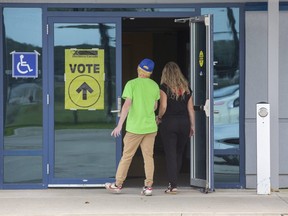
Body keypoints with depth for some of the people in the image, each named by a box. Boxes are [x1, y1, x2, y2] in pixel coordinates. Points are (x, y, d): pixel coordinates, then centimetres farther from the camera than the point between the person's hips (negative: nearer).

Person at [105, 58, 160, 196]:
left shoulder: (132, 84, -8)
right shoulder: (155, 85, 5)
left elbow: (127, 105, -15)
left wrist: (119, 125, -15)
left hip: (135, 127, -3)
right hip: (150, 127, 3)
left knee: (127, 155, 6)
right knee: (148, 156, 5)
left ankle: (118, 184, 14)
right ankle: (148, 186, 2)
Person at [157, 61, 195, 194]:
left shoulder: (164, 87, -5)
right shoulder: (186, 87, 7)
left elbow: (163, 107, -12)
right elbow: (191, 108, 7)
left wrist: (159, 117, 6)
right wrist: (192, 125, 13)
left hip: (169, 123, -4)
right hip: (184, 123, 4)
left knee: (170, 154, -1)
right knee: (179, 154, 15)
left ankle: (173, 185, -6)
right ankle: (173, 181, 22)